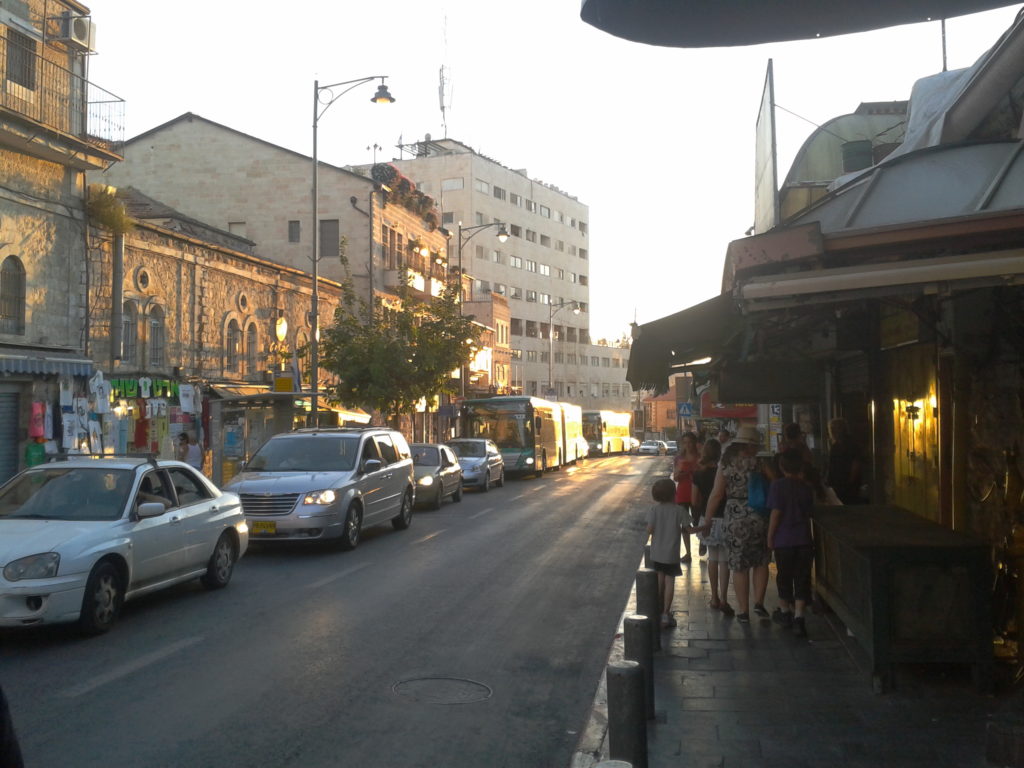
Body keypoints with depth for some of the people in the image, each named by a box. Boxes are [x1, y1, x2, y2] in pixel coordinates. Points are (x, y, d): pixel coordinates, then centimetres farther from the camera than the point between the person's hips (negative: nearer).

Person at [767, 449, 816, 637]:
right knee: (802, 578, 3)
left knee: (784, 576, 14)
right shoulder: (806, 487, 0)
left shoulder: (778, 485, -10)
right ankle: (798, 616, -8)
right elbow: (810, 512, 9)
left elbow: (776, 513, -12)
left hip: (783, 539, -2)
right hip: (804, 540, 2)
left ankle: (785, 611, 30)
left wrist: (770, 537, -4)